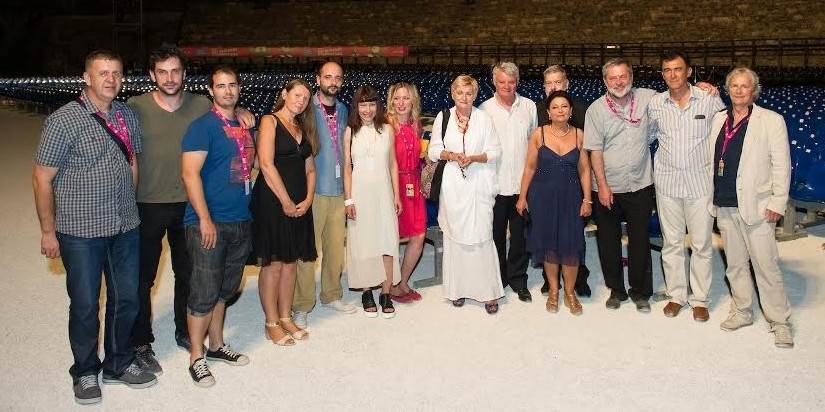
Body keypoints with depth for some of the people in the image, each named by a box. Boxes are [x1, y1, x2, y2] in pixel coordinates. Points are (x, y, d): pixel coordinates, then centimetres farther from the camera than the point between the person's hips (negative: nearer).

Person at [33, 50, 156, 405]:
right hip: (81, 232, -5)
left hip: (125, 228, 5)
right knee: (85, 305, 7)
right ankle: (85, 373, 27)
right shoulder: (64, 121, -12)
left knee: (126, 299, 14)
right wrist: (48, 231, -8)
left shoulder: (127, 116, 4)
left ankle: (119, 363, 33)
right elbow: (42, 179, -9)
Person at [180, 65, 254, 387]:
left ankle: (217, 345, 29)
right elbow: (190, 173, -16)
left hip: (241, 222, 7)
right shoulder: (203, 127, -9)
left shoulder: (245, 126, 13)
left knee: (224, 290, 16)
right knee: (204, 293, -2)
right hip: (209, 224, -7)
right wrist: (205, 219, -21)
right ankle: (196, 358, 9)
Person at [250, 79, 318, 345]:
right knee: (273, 263, -1)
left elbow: (310, 168, 15)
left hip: (299, 204, 7)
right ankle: (272, 324, 7)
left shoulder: (303, 128, 18)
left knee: (291, 262, 10)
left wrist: (308, 200, -1)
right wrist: (286, 201, -14)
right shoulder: (270, 121, -4)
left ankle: (286, 318, 20)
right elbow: (266, 164, -14)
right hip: (272, 201, -7)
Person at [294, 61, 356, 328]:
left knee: (336, 247, 12)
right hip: (312, 189, -6)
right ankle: (302, 306, 6)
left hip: (338, 190, 6)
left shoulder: (343, 111, 14)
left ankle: (332, 296, 28)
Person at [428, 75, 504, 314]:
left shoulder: (484, 118, 2)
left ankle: (489, 292, 3)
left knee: (481, 236, -5)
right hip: (452, 185, 2)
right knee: (455, 236, 4)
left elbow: (495, 152, 2)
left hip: (479, 185, -1)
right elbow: (433, 151, 8)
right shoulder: (443, 118, 6)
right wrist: (451, 155, -10)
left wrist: (473, 158, -14)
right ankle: (458, 288, 16)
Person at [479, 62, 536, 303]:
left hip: (523, 183, 1)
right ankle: (497, 280, 24)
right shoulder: (484, 109, -2)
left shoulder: (529, 107, 4)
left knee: (520, 235, 9)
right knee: (496, 235, 9)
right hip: (495, 184, -1)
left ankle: (518, 280, 24)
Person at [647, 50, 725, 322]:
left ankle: (700, 299, 18)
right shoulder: (655, 103, 1)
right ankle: (676, 295, 23)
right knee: (671, 243, 10)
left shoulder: (710, 100, -6)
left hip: (700, 181, -2)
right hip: (667, 181, 2)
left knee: (702, 244, 5)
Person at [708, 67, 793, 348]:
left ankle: (780, 322, 8)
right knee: (735, 264, 14)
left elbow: (781, 164, -5)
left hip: (755, 206, -5)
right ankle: (742, 312, 28)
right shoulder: (719, 119, 10)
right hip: (724, 206, 5)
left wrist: (778, 203, -9)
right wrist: (712, 198, 13)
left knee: (766, 266, -3)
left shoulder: (771, 121, -3)